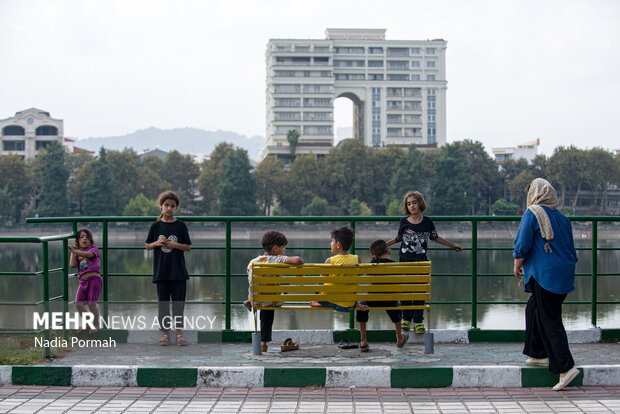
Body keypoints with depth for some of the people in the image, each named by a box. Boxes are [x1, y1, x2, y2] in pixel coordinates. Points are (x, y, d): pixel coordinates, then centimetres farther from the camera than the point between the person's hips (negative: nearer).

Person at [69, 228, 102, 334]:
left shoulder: (93, 248, 7)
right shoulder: (78, 254, 21)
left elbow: (88, 254, -17)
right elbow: (72, 264, 4)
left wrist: (75, 251, -25)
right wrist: (72, 253, 7)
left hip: (94, 279, -5)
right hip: (83, 281, 5)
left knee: (91, 303, -8)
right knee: (78, 303, -5)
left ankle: (96, 324, 10)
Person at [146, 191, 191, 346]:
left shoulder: (181, 225, 2)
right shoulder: (156, 226, 5)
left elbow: (187, 247, 2)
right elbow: (148, 246, 8)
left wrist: (175, 245, -14)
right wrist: (157, 243, -12)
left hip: (178, 271, -1)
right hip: (161, 270, 1)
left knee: (178, 302, 2)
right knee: (163, 302, 4)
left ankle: (179, 332, 9)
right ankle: (165, 332, 11)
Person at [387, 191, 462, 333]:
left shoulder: (428, 222, 0)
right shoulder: (404, 222, -1)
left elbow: (435, 238, 15)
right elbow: (398, 238, 15)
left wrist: (453, 245, 18)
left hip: (421, 261, 0)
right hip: (405, 260, 0)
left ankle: (418, 321, 3)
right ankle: (406, 319, 15)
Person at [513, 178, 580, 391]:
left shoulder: (532, 214, -8)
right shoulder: (562, 218, 11)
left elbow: (522, 245, -12)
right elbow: (571, 250, 15)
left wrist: (517, 266, 3)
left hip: (544, 275, -8)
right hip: (564, 274, 8)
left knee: (550, 320, -7)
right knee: (534, 310, 24)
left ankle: (566, 367, -15)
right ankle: (539, 354, 30)